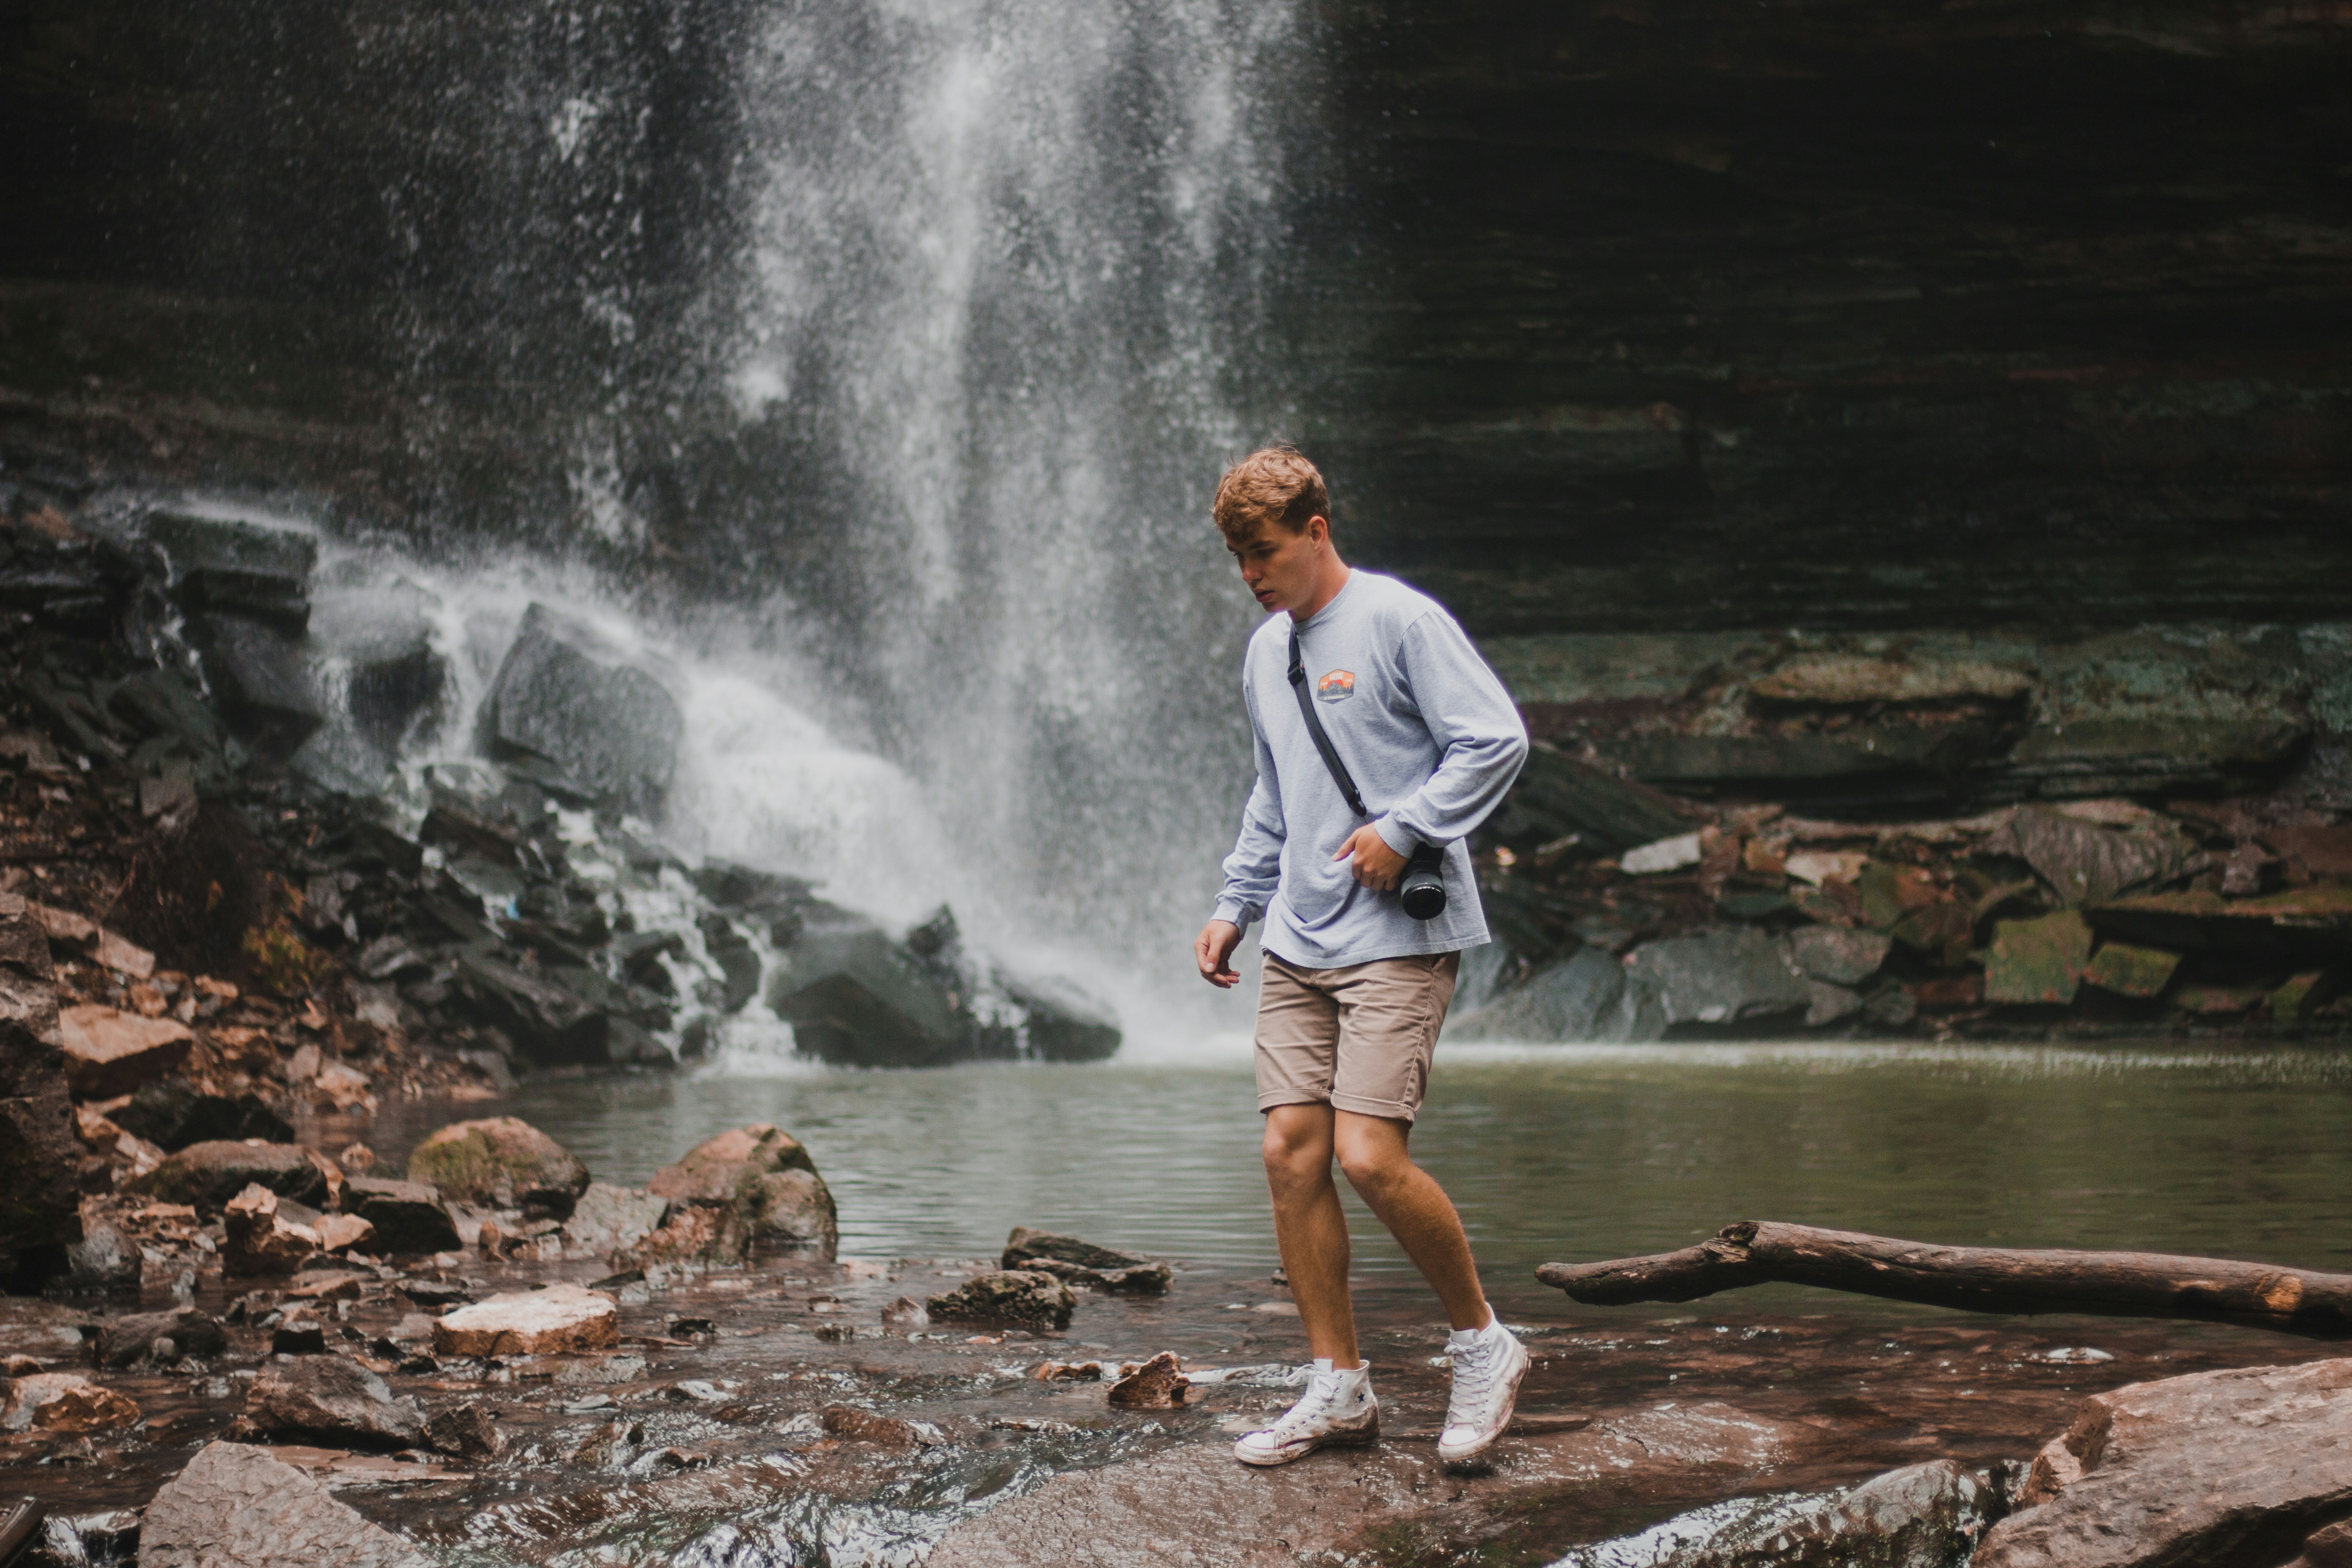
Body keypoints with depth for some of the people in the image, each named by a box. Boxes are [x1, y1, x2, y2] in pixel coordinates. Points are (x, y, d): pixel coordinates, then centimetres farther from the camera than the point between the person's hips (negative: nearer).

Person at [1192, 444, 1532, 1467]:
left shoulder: (1398, 621, -7)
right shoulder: (1266, 652, 17)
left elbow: (1498, 739, -12)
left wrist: (1405, 830, -16)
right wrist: (1235, 904, 20)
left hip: (1397, 938, -7)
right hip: (1298, 943, 8)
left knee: (1369, 1157, -15)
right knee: (1291, 1154, 0)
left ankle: (1483, 1344, 5)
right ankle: (1337, 1389, 9)